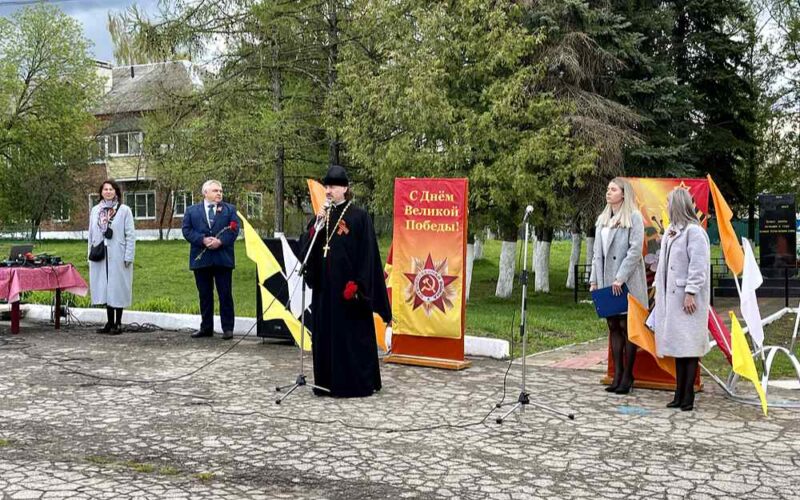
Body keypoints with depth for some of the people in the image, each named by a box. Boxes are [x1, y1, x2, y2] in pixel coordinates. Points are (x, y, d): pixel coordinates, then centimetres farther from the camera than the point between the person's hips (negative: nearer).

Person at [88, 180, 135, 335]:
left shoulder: (124, 210, -2)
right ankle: (109, 322, 16)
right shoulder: (95, 210, 10)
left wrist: (128, 257, -10)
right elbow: (91, 234, 14)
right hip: (100, 256, 4)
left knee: (118, 288, 1)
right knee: (104, 288, 8)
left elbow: (130, 235, -5)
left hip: (118, 257, -4)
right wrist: (90, 254, 9)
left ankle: (118, 323, 9)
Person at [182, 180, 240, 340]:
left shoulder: (229, 209, 9)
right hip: (201, 259, 1)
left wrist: (220, 241, -15)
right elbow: (187, 230, 0)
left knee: (225, 295, 0)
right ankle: (206, 328, 17)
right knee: (204, 295, 8)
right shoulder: (192, 211, 10)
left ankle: (228, 328, 5)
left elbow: (234, 230, -1)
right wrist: (203, 240, -14)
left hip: (223, 259, -1)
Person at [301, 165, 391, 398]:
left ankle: (358, 382, 8)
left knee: (352, 334, -1)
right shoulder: (321, 216, 11)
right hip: (324, 286, 6)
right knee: (325, 332, 8)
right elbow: (306, 247, 5)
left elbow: (366, 254, -9)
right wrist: (317, 226, -10)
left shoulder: (358, 216, -6)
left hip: (347, 286, -6)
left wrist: (356, 284, -15)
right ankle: (328, 380, 17)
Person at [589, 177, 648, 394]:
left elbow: (635, 250, -12)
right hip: (606, 281, 6)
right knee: (613, 327, 8)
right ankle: (617, 374, 13)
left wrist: (620, 278, -17)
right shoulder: (602, 219, 16)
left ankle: (627, 376, 4)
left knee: (627, 326, -2)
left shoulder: (634, 217, -4)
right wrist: (594, 280, 10)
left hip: (627, 282, -6)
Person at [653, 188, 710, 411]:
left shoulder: (694, 232, -12)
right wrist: (659, 288, 17)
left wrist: (691, 293, -19)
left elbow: (698, 266, -16)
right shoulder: (670, 231, 15)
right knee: (676, 345, 10)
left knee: (689, 346, -4)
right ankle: (680, 394, 16)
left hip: (687, 298, -9)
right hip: (670, 296, 9)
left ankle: (688, 396, 0)